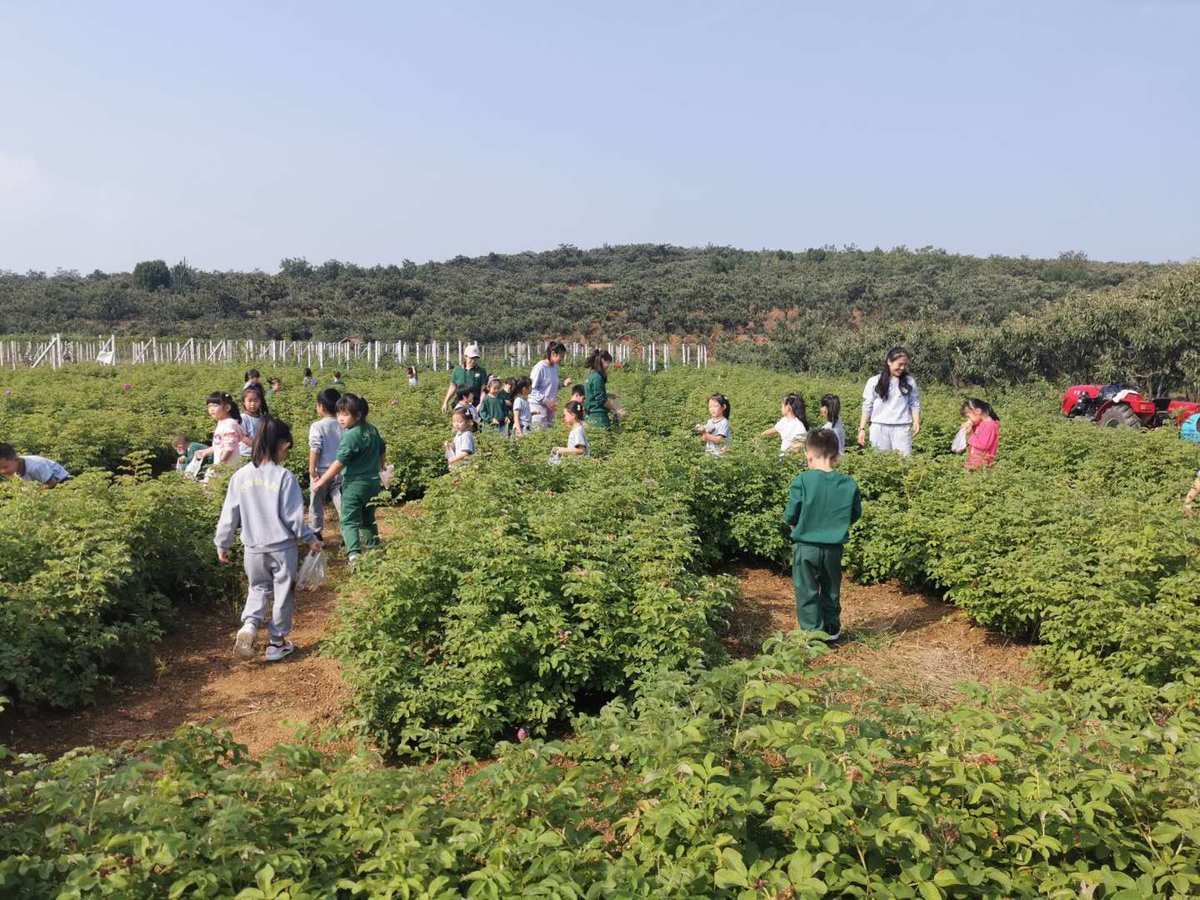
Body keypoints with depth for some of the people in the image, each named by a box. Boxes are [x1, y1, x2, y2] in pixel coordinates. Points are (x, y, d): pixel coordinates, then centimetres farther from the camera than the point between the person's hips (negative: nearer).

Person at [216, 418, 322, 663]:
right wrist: (310, 538, 2)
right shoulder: (285, 477, -16)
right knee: (283, 594, 13)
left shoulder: (240, 476, -5)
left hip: (253, 549, 3)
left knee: (258, 589, 23)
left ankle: (249, 626, -2)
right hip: (283, 548, -3)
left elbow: (229, 515, 2)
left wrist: (222, 544, 14)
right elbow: (294, 516, -13)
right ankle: (277, 642, 21)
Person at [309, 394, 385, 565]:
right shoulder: (373, 430, 4)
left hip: (354, 484, -7)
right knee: (368, 519, 22)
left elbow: (339, 464, -20)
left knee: (349, 520, -5)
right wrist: (378, 471, 33)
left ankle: (354, 553, -20)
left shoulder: (351, 436, -19)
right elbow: (382, 452, 17)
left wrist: (320, 482, -13)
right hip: (374, 483, 7)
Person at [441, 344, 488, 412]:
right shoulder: (457, 370, 7)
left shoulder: (481, 371, -2)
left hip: (476, 405, -3)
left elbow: (483, 390, -6)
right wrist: (446, 402, 13)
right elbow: (453, 387, 14)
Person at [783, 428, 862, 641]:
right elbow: (855, 514, 3)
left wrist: (793, 523, 8)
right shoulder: (849, 484, -7)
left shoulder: (801, 481, -17)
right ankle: (832, 629, 32)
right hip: (834, 548, 3)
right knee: (831, 591, 21)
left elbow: (790, 516, -15)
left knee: (807, 593, 9)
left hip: (805, 547, -3)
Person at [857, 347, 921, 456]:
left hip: (902, 428, 1)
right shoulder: (874, 381, 2)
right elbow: (867, 407, 4)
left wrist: (916, 422, -8)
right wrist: (862, 428, -1)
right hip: (879, 427, -1)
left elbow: (915, 405, 8)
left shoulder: (909, 382, 7)